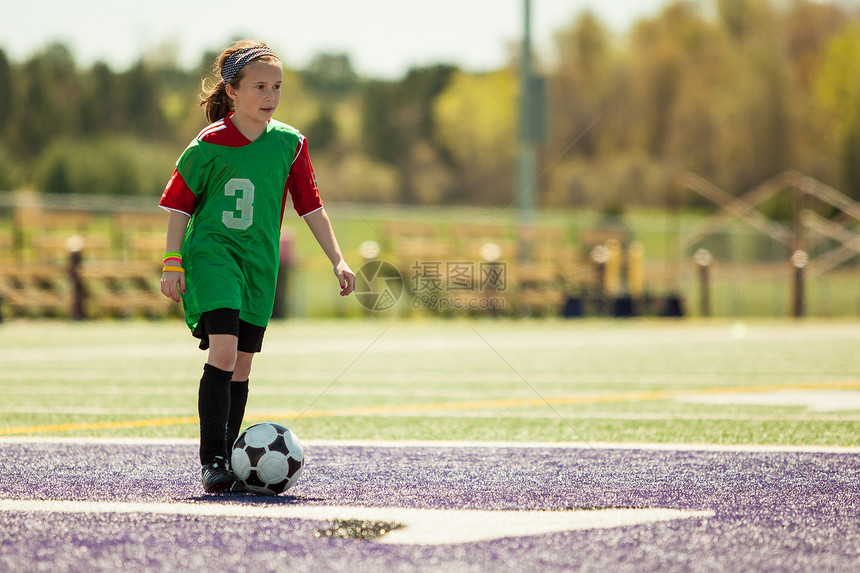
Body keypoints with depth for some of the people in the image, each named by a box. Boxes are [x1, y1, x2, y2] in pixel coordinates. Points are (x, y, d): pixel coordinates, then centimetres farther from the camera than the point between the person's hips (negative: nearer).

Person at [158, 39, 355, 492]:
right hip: (211, 253, -4)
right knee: (223, 351, -20)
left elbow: (311, 207, 10)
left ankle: (228, 461, 14)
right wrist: (173, 263, -5)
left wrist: (337, 260, 5)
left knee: (241, 366, 6)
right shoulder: (210, 144, -6)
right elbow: (179, 204, 0)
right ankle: (212, 459, -17)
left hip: (260, 263, 4)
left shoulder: (289, 144, 5)